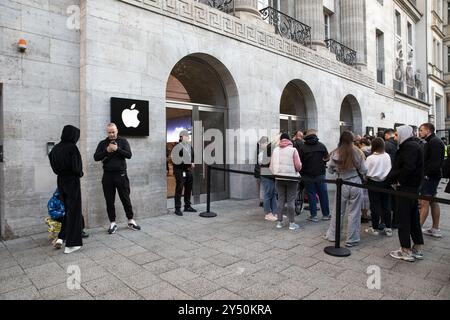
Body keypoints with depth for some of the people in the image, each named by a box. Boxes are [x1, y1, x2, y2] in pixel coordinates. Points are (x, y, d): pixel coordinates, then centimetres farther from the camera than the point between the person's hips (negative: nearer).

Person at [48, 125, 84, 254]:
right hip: (72, 181, -7)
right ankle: (71, 244, 7)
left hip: (61, 181, 7)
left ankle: (61, 237, 18)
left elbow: (53, 165, 10)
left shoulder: (56, 148, 4)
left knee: (68, 209, 22)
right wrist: (80, 173, -1)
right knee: (74, 211, 3)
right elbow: (76, 167, -20)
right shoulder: (72, 147, -16)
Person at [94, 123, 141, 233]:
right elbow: (96, 157, 0)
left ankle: (131, 221, 19)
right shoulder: (102, 143, 8)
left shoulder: (123, 141, 4)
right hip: (107, 175, 2)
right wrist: (107, 151, -13)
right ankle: (113, 223, 18)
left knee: (126, 199, 6)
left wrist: (117, 149, -18)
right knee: (109, 201, 6)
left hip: (121, 174, -2)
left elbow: (129, 155, -7)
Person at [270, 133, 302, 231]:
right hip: (291, 178, -3)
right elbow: (298, 166, -11)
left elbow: (271, 166, 3)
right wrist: (296, 171, 10)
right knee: (291, 201, 3)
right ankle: (292, 223, 9)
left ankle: (279, 222, 17)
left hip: (278, 178, 3)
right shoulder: (293, 150, -4)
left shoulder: (275, 150, 5)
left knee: (280, 199, 11)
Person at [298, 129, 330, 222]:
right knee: (323, 194, 11)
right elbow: (327, 158, 3)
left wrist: (302, 173, 7)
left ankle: (313, 215, 7)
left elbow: (300, 162, -7)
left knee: (311, 195, 5)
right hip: (320, 174, 1)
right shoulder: (321, 146, -3)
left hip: (308, 175, -1)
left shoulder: (302, 147, -7)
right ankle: (326, 214, 21)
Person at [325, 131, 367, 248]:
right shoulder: (358, 153, -8)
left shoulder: (335, 154, -6)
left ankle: (332, 235, 27)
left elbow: (330, 170, 3)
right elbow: (364, 171, -3)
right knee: (354, 212, 8)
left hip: (341, 184, 1)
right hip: (355, 184, -1)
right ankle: (352, 240, 16)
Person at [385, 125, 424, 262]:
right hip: (413, 187, 10)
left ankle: (406, 251, 8)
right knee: (414, 218, 15)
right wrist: (392, 179, 2)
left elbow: (408, 167, -27)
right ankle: (417, 250, 24)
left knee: (404, 219, -1)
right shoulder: (413, 145, 17)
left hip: (406, 188, -10)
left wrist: (399, 181, -14)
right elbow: (398, 166, 12)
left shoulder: (410, 146, -15)